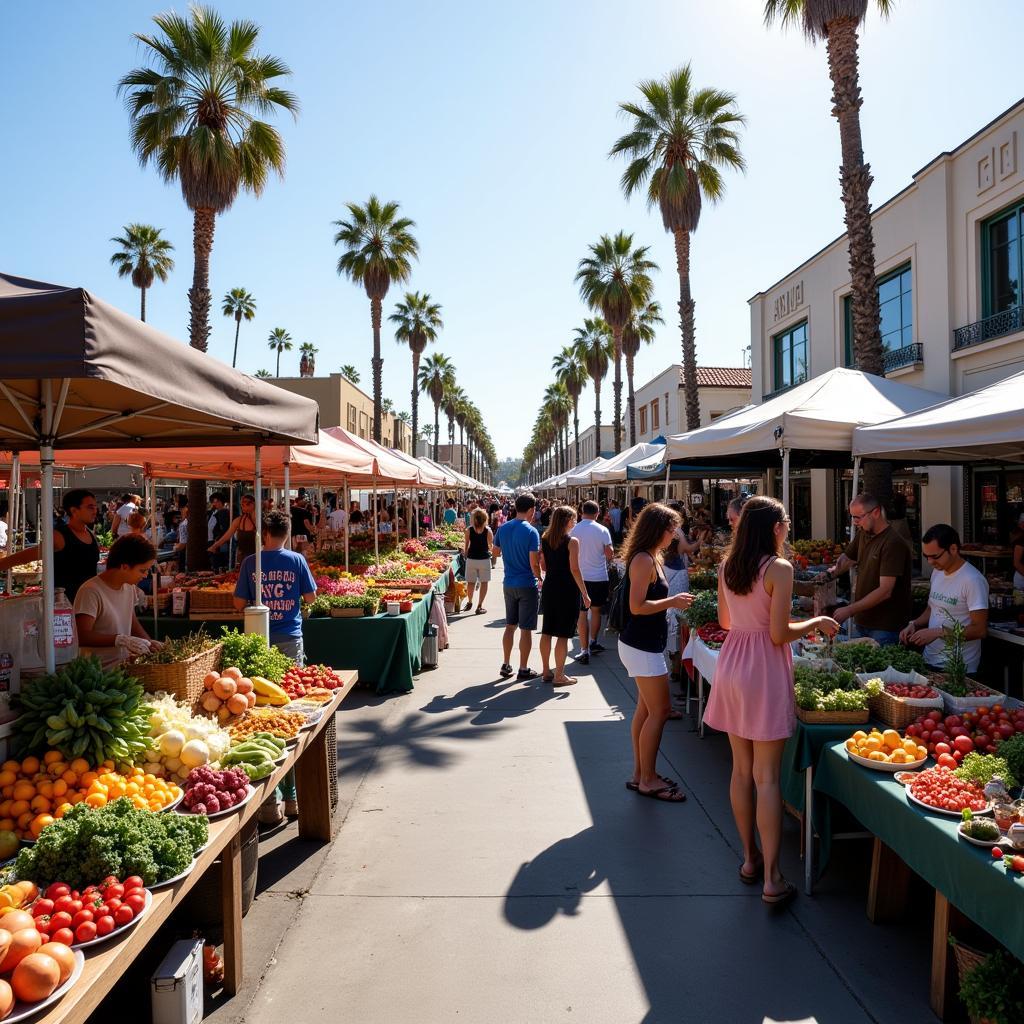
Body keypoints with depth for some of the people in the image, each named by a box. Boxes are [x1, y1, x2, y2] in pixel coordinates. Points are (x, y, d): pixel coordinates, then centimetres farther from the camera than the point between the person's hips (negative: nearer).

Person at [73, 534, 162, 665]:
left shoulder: (129, 587, 11)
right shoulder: (91, 591, -15)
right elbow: (81, 637, -20)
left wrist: (149, 643, 5)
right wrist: (121, 640, -29)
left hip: (125, 664, 8)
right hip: (101, 668, -8)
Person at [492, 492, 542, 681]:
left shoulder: (503, 528, 2)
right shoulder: (531, 531, -16)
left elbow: (495, 552, 14)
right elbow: (534, 563, -19)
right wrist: (540, 578, -3)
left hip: (509, 584, 6)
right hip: (527, 585, -6)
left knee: (510, 626, 17)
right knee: (526, 629, 4)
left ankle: (506, 665, 23)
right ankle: (523, 669, 11)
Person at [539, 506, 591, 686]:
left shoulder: (545, 539, 5)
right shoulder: (572, 541, -13)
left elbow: (543, 566, 8)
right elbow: (574, 570, -16)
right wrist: (585, 594, -11)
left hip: (549, 588, 6)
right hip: (568, 590, -6)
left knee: (547, 631, 12)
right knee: (563, 634, 1)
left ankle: (546, 671, 22)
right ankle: (559, 676, 6)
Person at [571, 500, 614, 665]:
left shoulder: (573, 530, -5)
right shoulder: (602, 530, -7)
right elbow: (609, 554, -9)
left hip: (580, 576, 0)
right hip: (599, 576, 0)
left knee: (582, 613, 3)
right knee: (596, 610, 19)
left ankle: (584, 650, 0)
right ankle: (593, 642, 30)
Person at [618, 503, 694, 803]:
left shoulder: (649, 558, 12)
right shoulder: (644, 560, -19)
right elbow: (637, 606, -24)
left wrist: (673, 600, 10)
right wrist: (672, 601, -17)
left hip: (643, 645, 10)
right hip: (642, 647, -10)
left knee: (646, 709, 15)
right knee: (659, 711, -3)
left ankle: (640, 773, 24)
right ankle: (648, 780, 8)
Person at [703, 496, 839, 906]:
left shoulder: (727, 566, 5)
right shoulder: (779, 569, -14)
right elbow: (779, 634, -15)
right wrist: (816, 622, 1)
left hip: (732, 665, 6)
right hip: (765, 671, -6)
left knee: (741, 769, 15)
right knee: (767, 777, 0)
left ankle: (750, 858, 27)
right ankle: (772, 879, 6)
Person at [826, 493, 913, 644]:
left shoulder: (893, 543, -19)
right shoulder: (862, 534, 6)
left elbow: (885, 591, -23)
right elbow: (847, 558, 22)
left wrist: (849, 610, -23)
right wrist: (831, 573, -1)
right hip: (862, 621, 7)